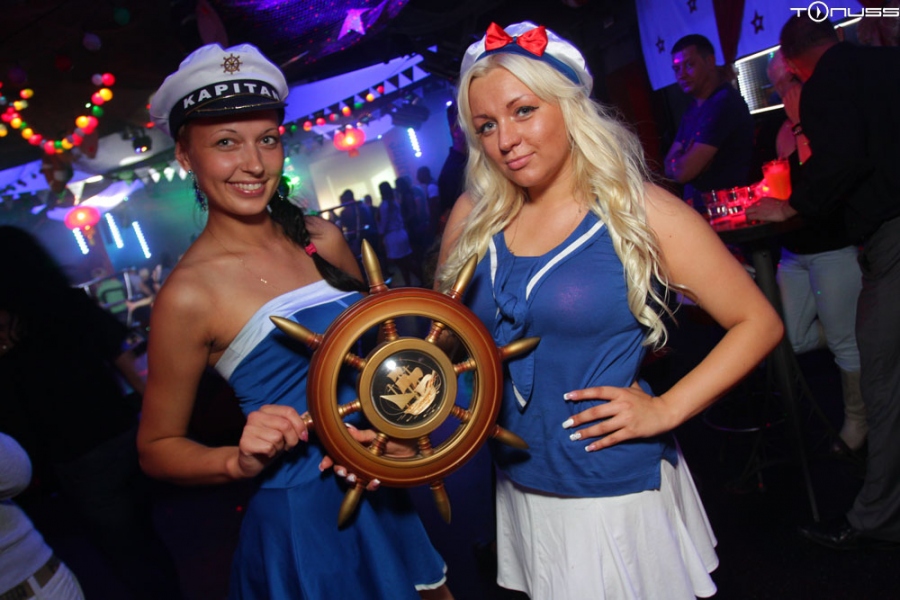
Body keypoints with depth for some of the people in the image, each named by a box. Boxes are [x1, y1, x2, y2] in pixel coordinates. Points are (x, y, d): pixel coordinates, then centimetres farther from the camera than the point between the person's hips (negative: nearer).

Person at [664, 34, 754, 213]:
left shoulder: (723, 102, -15)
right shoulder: (694, 107, 13)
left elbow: (683, 171, -18)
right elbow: (670, 166, 9)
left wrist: (678, 162, 2)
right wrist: (685, 161, -10)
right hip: (699, 209, 8)